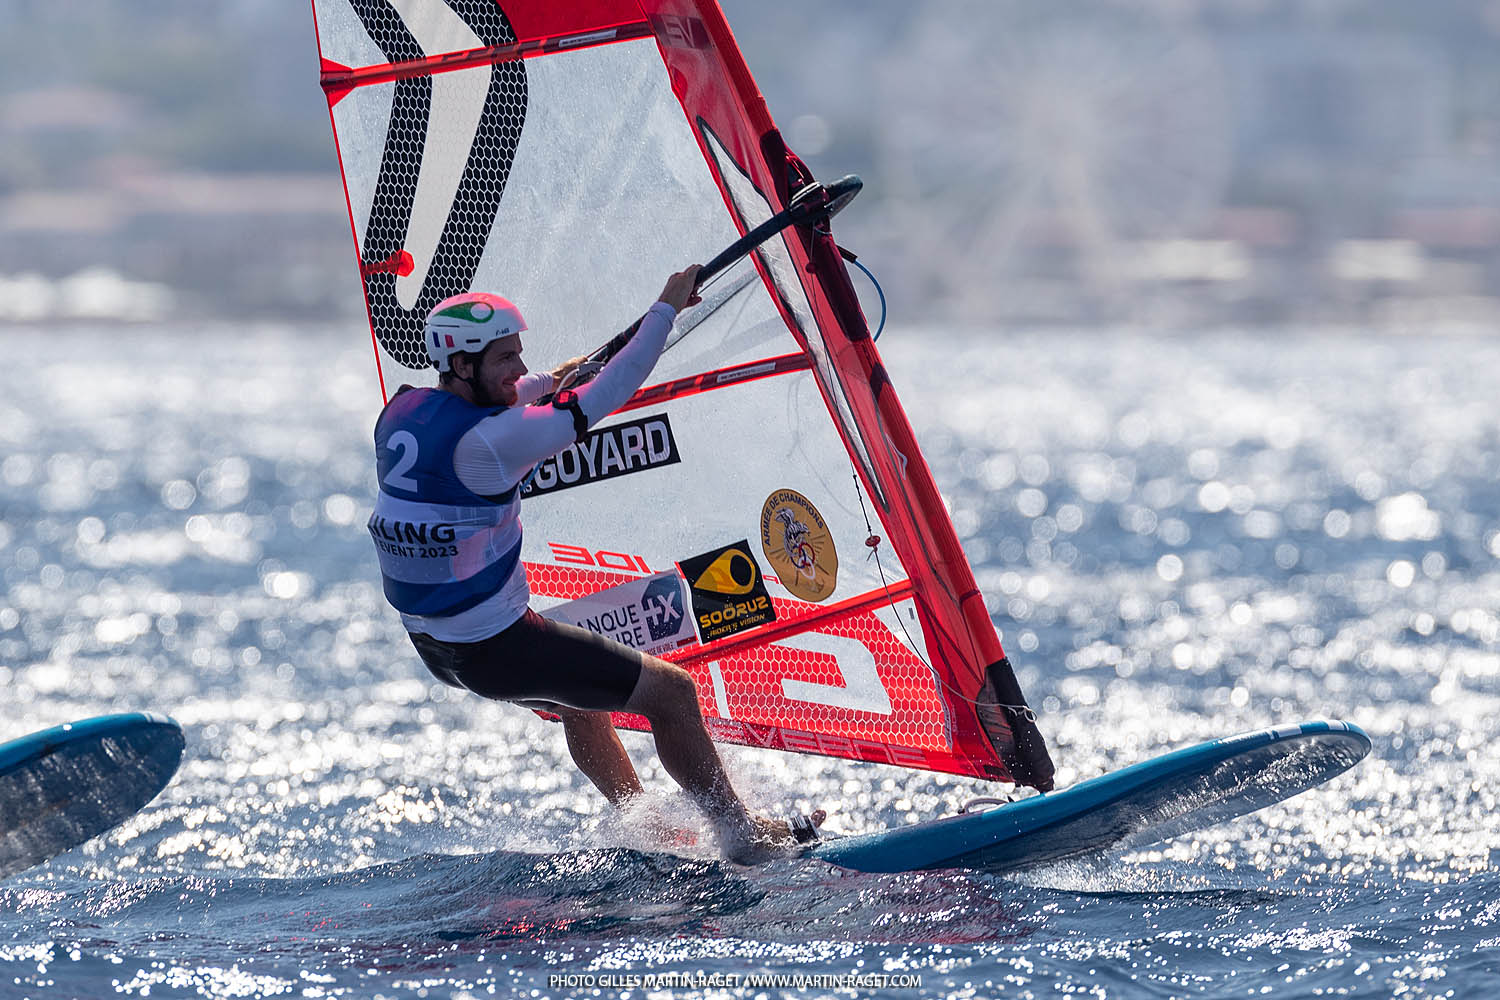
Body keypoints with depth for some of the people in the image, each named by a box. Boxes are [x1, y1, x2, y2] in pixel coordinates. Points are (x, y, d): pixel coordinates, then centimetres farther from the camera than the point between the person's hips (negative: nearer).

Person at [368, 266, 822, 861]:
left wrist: (549, 380, 36)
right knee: (671, 690, 2)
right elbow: (601, 399, -23)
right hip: (494, 649, -9)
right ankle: (743, 834, 13)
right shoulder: (486, 441, -27)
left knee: (582, 700, 32)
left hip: (432, 643, 9)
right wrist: (667, 309, -14)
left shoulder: (401, 412, -1)